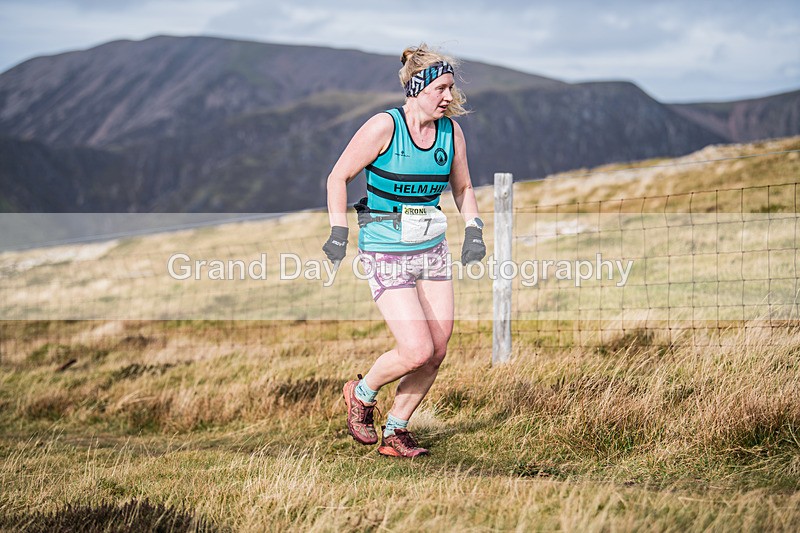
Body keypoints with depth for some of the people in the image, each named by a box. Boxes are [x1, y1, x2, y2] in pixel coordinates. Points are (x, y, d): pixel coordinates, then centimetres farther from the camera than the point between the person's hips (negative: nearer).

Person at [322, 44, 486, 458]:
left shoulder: (451, 131, 2)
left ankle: (394, 432, 20)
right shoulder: (384, 127, -14)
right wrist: (338, 232, -12)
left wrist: (473, 230, 4)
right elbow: (338, 177, -6)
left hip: (433, 250, 6)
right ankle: (362, 393, 16)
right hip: (386, 254, -6)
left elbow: (462, 187, 17)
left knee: (437, 352, 2)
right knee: (417, 351, -14)